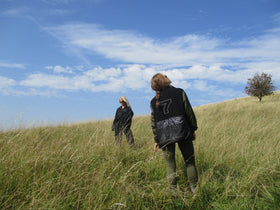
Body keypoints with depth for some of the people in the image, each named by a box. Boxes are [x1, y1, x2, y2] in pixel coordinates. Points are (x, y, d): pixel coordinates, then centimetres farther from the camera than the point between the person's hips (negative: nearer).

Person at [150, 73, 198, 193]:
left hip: (165, 137, 2)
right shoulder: (179, 93, -1)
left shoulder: (154, 101, 5)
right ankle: (194, 187, 21)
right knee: (189, 161, 14)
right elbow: (189, 112, -1)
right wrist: (193, 129, 9)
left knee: (170, 165, 10)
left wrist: (156, 140, 12)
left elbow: (154, 122, 6)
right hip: (182, 133, -1)